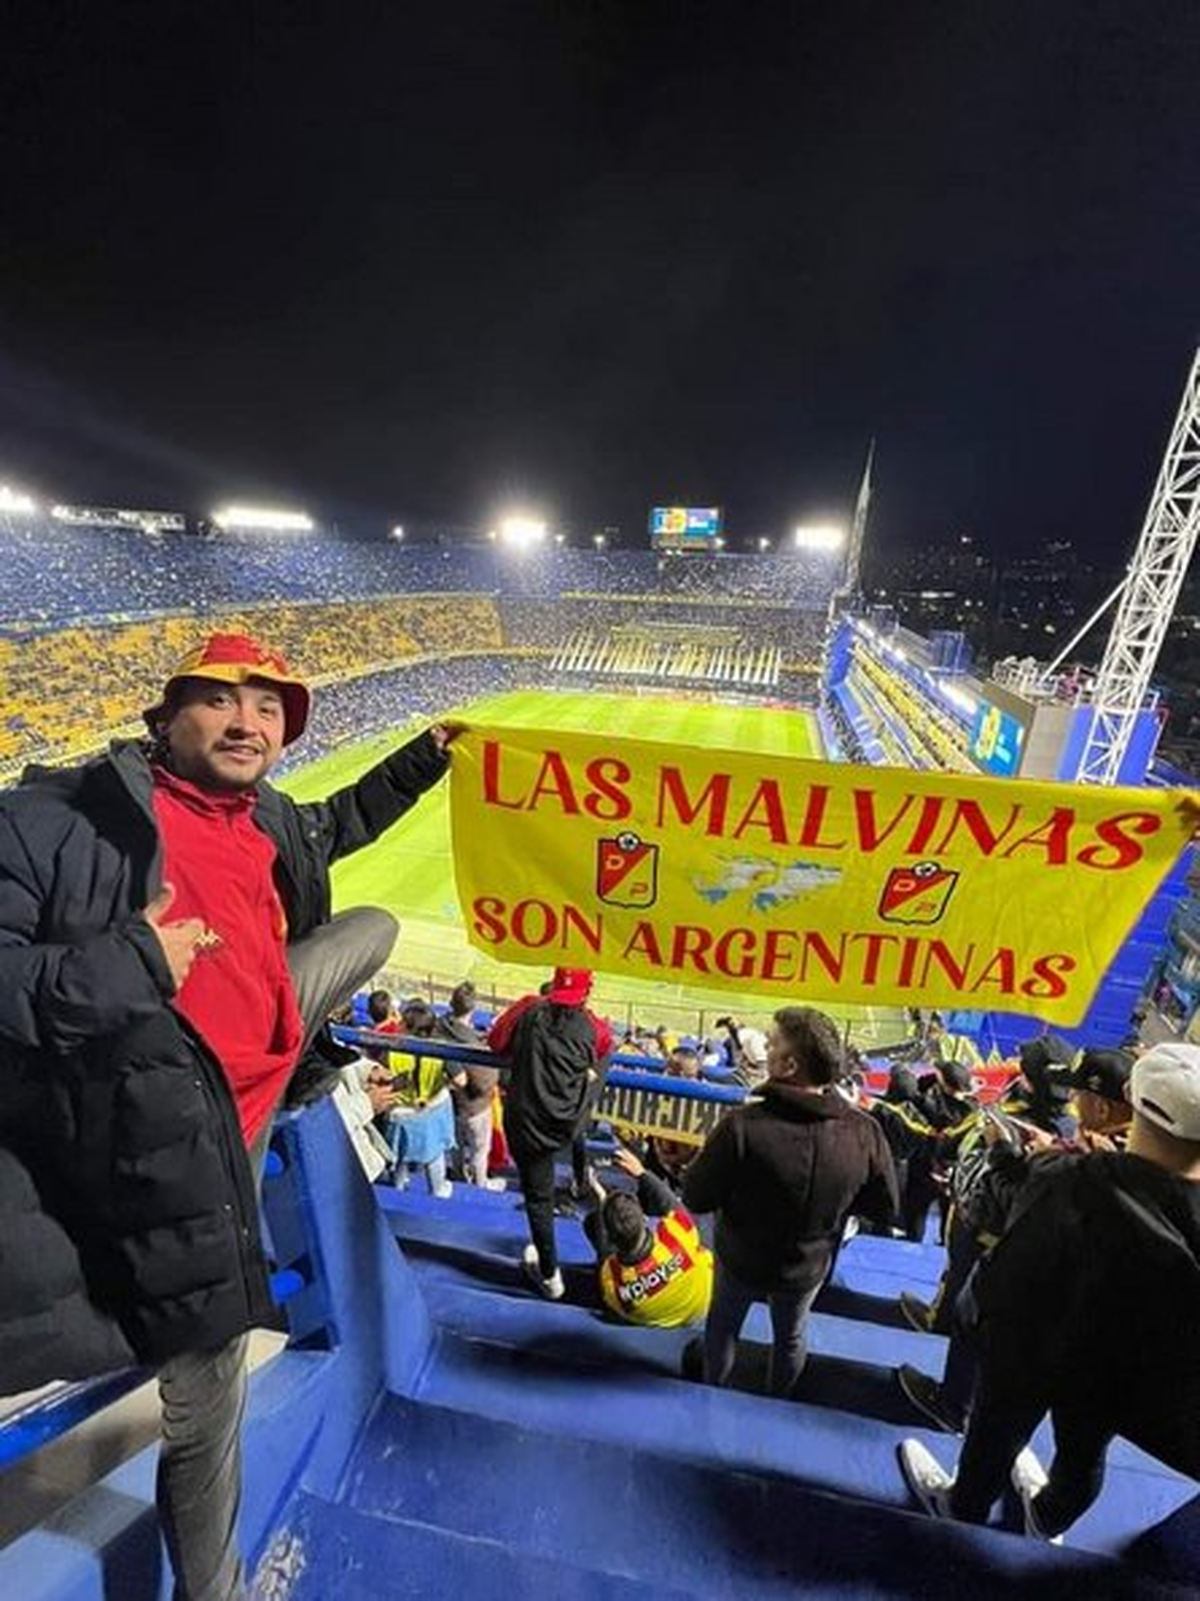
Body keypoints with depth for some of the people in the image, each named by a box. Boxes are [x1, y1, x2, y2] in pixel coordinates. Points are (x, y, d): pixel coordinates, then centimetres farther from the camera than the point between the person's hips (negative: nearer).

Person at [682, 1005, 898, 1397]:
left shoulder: (743, 1126, -38)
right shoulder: (865, 1133, -28)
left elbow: (696, 1199, -25)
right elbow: (884, 1211, -11)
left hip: (741, 1258, -2)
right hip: (809, 1267, 2)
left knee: (723, 1325, 29)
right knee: (791, 1335, 33)